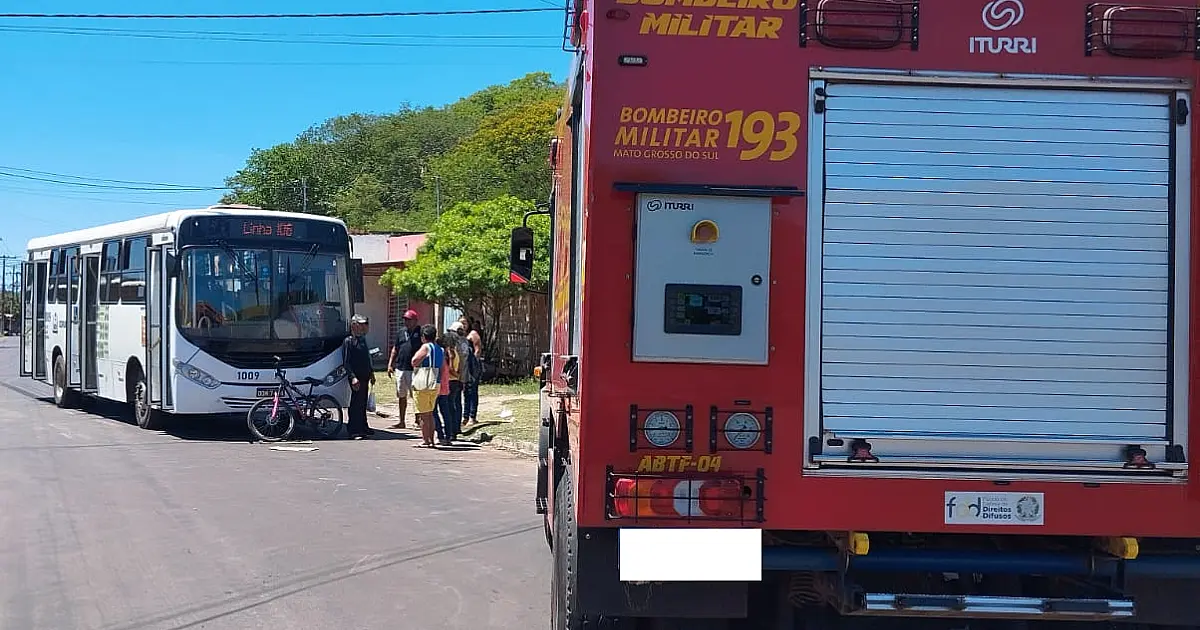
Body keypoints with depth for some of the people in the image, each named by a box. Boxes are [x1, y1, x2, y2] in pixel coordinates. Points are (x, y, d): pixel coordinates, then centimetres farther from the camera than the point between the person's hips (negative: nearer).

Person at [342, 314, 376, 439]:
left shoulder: (362, 340, 15)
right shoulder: (348, 341, -10)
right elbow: (346, 362, -15)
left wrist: (371, 373, 23)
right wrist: (353, 377, -23)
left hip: (365, 377, 9)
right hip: (356, 378, -9)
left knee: (363, 403, 15)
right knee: (356, 403, -7)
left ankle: (363, 427, 24)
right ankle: (353, 430, -4)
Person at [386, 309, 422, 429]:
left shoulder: (421, 332, -4)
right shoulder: (401, 332, 13)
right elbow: (395, 349, 19)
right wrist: (390, 364, 12)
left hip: (414, 370, -6)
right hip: (400, 368, 6)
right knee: (401, 396, 11)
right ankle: (401, 422, 18)